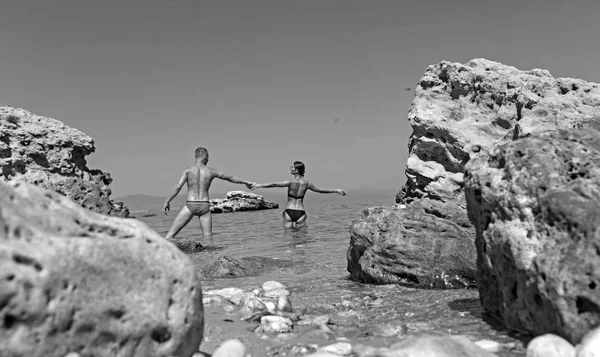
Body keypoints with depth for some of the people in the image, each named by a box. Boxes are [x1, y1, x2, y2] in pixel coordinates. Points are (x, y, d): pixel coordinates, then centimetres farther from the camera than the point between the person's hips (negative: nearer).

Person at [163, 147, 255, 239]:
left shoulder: (188, 170, -2)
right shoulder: (211, 171, 5)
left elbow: (178, 187, -11)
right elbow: (230, 177, 17)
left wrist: (167, 202, -4)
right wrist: (246, 182, 30)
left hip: (190, 205, -2)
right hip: (205, 206, 2)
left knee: (171, 233, 1)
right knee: (208, 238, 7)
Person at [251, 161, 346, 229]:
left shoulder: (291, 182, -10)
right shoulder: (307, 183, 1)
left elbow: (274, 184, -16)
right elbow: (321, 190, 11)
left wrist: (259, 185, -14)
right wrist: (336, 191, 23)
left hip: (289, 212, -2)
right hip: (300, 213, 2)